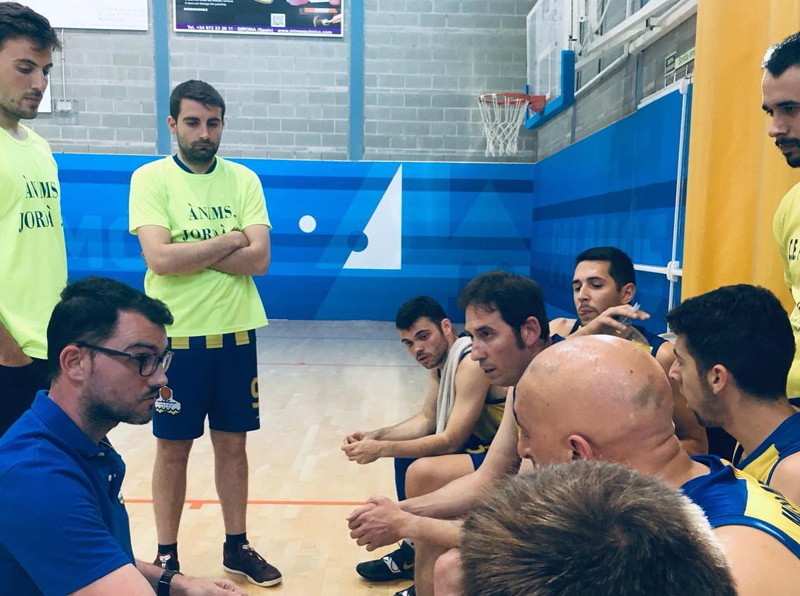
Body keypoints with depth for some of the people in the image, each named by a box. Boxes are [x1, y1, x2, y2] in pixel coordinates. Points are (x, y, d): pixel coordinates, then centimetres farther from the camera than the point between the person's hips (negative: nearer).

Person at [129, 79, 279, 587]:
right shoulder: (151, 178, -3)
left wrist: (189, 252, -13)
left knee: (232, 443, 12)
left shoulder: (243, 179, 4)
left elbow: (259, 260, -7)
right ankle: (167, 555, 26)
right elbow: (159, 259, -17)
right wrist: (228, 241, -10)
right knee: (173, 449, 9)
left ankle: (237, 545, 28)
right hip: (176, 335, -2)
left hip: (236, 333, 3)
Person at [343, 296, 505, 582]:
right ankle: (413, 549, 21)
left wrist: (381, 449, -22)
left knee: (423, 471, -26)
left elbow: (450, 441, -26)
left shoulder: (472, 363, -24)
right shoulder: (440, 360, 5)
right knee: (405, 453, 12)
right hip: (485, 444, 10)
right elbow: (426, 420, 9)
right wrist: (376, 436, -5)